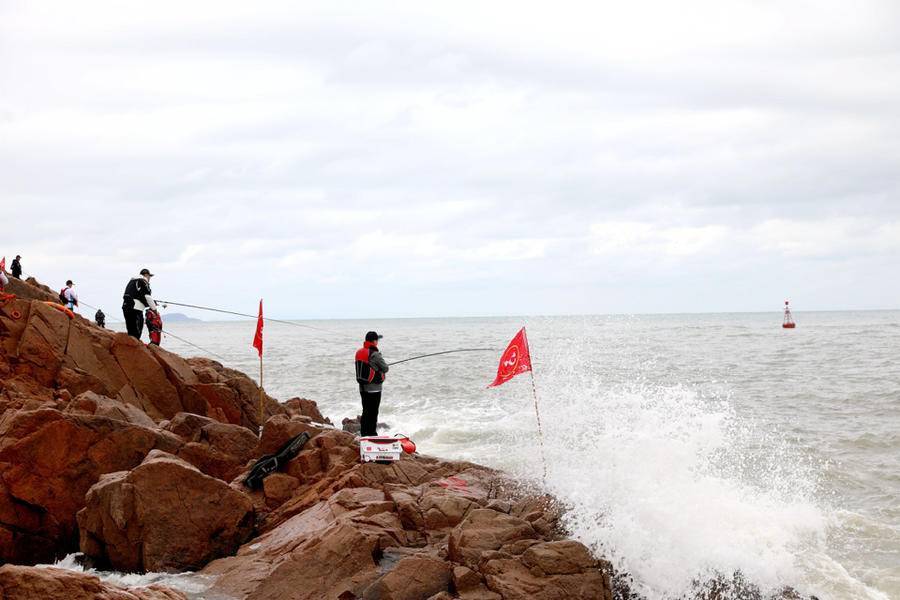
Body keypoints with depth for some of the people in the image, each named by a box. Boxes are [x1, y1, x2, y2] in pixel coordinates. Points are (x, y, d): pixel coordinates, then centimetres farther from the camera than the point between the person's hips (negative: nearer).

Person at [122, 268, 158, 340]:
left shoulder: (132, 281, 24)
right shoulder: (143, 282, -3)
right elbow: (148, 297, -7)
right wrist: (154, 308, 5)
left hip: (125, 307, 9)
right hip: (135, 309, -9)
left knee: (131, 332, 12)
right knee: (136, 334, -10)